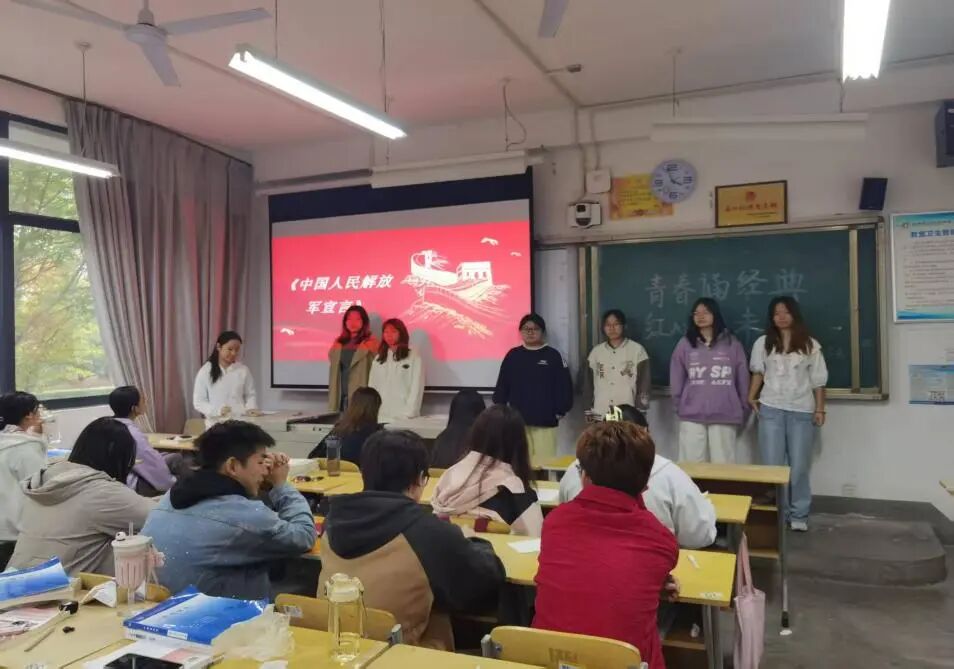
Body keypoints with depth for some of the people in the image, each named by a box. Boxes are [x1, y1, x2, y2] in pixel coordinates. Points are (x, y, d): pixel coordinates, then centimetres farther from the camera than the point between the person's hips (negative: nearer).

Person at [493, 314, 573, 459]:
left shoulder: (553, 355, 1)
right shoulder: (512, 355, 7)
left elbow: (564, 386, -1)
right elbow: (502, 386, 10)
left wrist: (561, 411, -5)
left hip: (545, 421, -2)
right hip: (517, 420, 2)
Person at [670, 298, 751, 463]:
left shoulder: (732, 344, 5)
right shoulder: (685, 344, 5)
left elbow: (743, 379, 8)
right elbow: (676, 380, 9)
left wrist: (743, 410, 9)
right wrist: (679, 405, 7)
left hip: (725, 416, 0)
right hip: (691, 416, 1)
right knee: (692, 465, 3)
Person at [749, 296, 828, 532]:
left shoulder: (810, 345, 3)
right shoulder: (763, 343, 5)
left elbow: (818, 380, 4)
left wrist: (820, 409, -2)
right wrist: (751, 397, 0)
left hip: (802, 411, -1)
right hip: (771, 409, 1)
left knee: (799, 466, 5)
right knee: (772, 464, 2)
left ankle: (799, 515, 15)